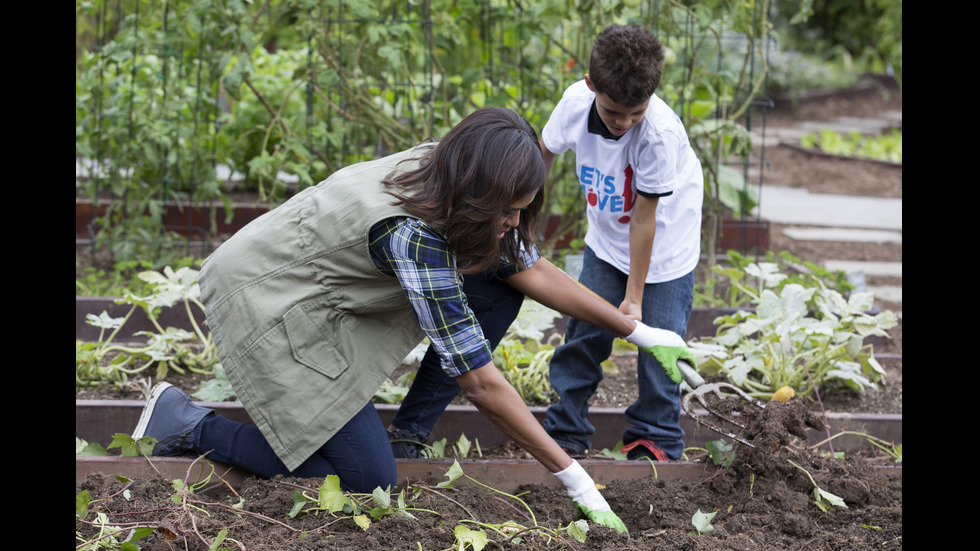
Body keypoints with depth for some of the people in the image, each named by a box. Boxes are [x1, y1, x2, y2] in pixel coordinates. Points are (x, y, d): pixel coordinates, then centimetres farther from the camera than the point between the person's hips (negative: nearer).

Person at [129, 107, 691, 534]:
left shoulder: (446, 176, -10)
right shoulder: (414, 235, -34)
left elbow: (534, 270, 1)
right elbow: (480, 382, -30)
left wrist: (640, 332, 2)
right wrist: (573, 477, -26)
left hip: (325, 277, 9)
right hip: (270, 297, -9)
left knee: (499, 286, -1)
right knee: (368, 479, -9)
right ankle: (188, 424, 0)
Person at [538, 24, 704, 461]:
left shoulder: (660, 133, -34)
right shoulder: (577, 101, -21)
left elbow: (643, 220, -27)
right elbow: (545, 151, 1)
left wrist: (634, 297, -18)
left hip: (664, 247, -4)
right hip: (606, 241, 4)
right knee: (584, 331, 1)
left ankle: (655, 438, 15)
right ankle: (566, 432, 14)